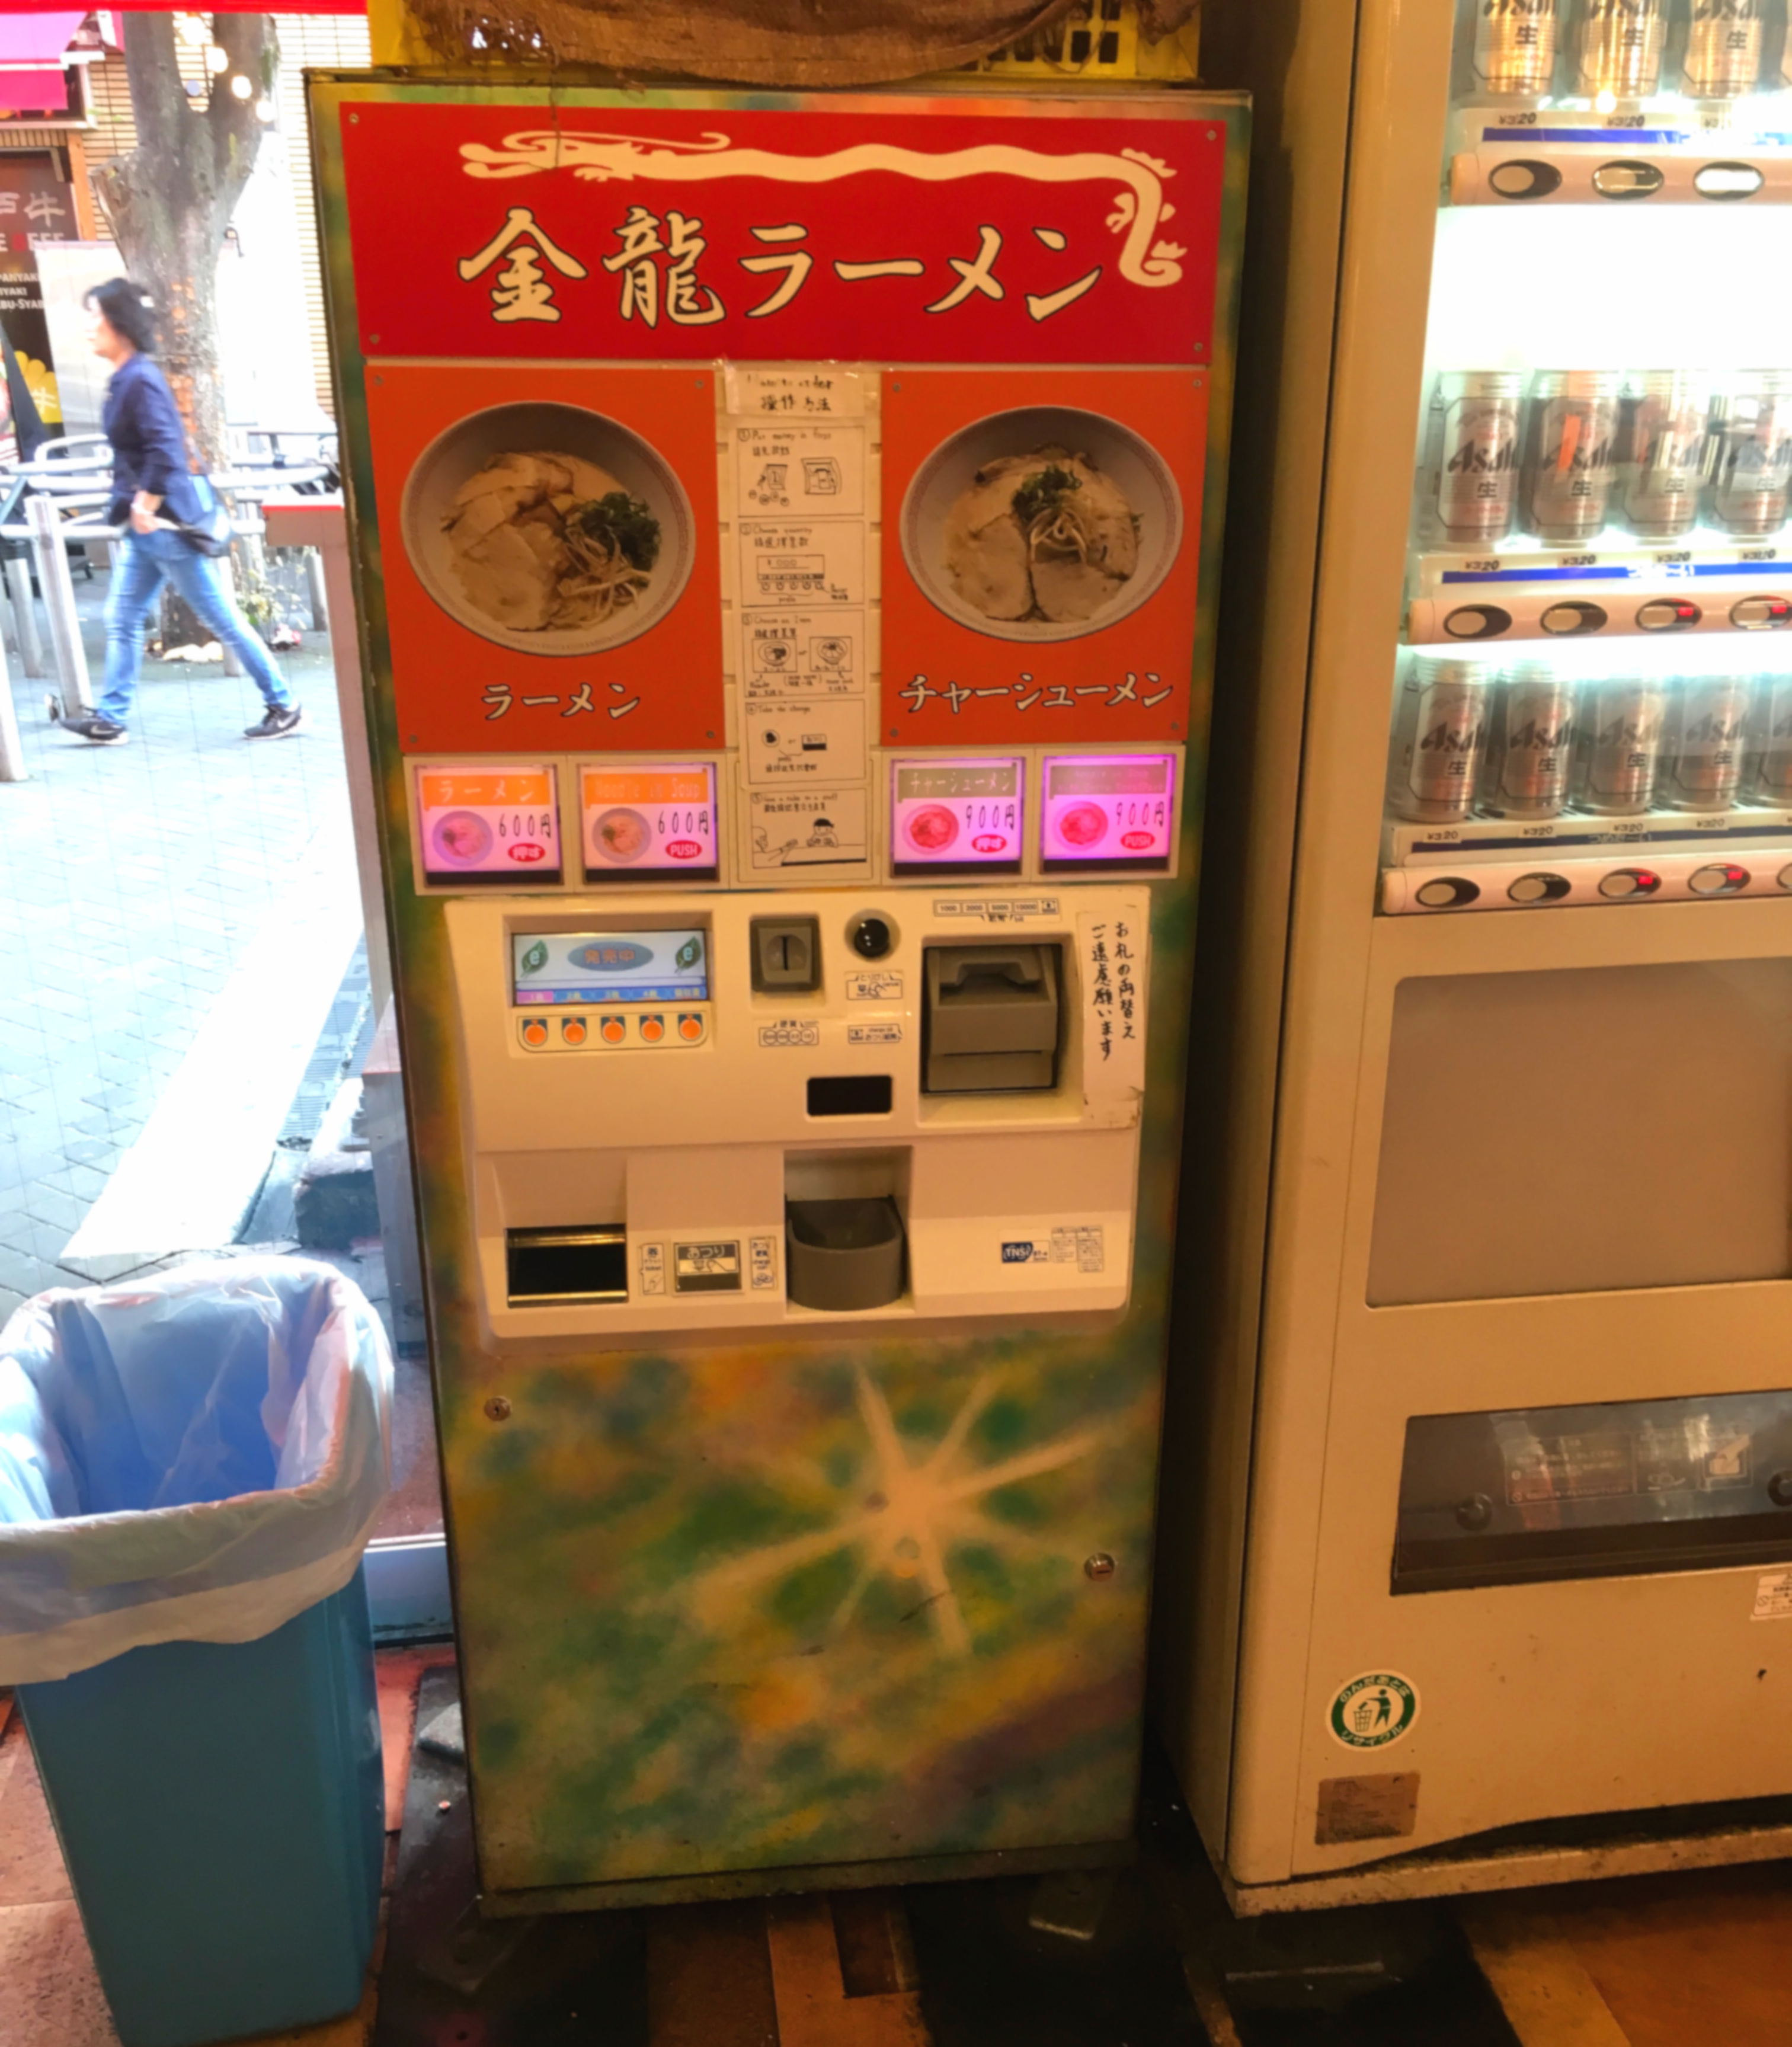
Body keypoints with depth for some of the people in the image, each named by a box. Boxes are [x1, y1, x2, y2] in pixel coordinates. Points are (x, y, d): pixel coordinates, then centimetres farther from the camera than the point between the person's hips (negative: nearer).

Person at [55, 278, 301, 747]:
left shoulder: (141, 380, -15)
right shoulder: (123, 380, 13)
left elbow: (164, 450, -24)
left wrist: (145, 507, -18)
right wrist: (128, 507, 18)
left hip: (164, 522, -10)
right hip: (144, 527, 10)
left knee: (221, 617, -2)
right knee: (122, 619, 7)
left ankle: (283, 706, 6)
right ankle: (110, 720, 10)